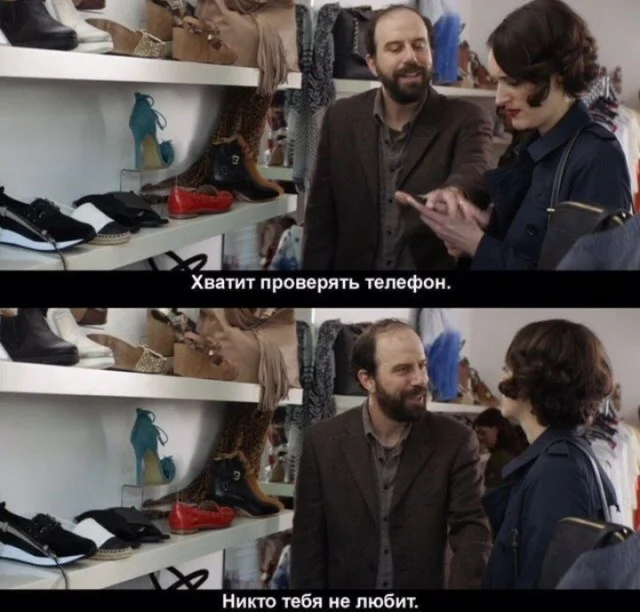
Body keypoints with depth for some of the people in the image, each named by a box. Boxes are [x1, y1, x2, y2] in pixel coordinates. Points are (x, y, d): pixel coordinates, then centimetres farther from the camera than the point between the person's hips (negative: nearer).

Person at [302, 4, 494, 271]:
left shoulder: (467, 120, -10)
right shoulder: (341, 119, -2)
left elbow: (476, 170, -31)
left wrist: (453, 191, -53)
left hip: (435, 267, -2)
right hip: (354, 266, 2)